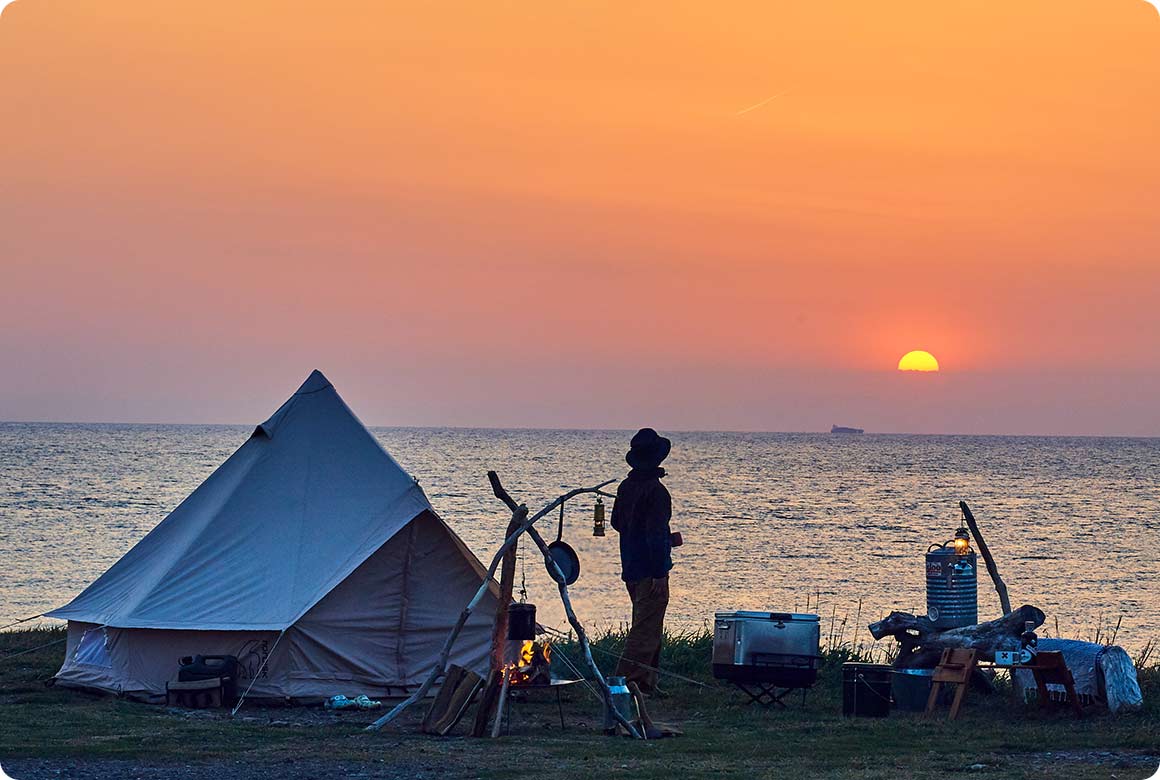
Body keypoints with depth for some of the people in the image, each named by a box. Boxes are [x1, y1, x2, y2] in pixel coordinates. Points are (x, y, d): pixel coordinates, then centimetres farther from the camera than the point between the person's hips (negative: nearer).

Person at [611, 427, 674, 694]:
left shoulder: (625, 487, 8)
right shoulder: (655, 490, -19)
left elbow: (616, 522, 19)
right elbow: (656, 534, -22)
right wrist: (659, 573, -20)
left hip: (630, 569, 9)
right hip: (649, 569, -9)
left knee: (645, 625, 19)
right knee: (646, 629, -6)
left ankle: (645, 682, 25)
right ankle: (627, 680, -10)